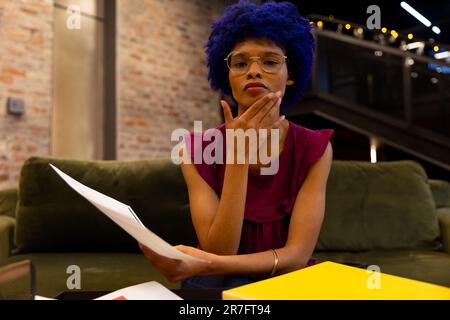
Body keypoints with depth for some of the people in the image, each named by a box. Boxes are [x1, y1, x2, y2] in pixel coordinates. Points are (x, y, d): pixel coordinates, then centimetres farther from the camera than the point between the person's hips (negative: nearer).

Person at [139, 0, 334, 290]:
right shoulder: (198, 150, -10)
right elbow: (219, 251, -19)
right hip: (220, 280, -1)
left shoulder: (314, 148, -11)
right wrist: (238, 154, -28)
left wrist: (205, 264, -34)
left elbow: (298, 254, -18)